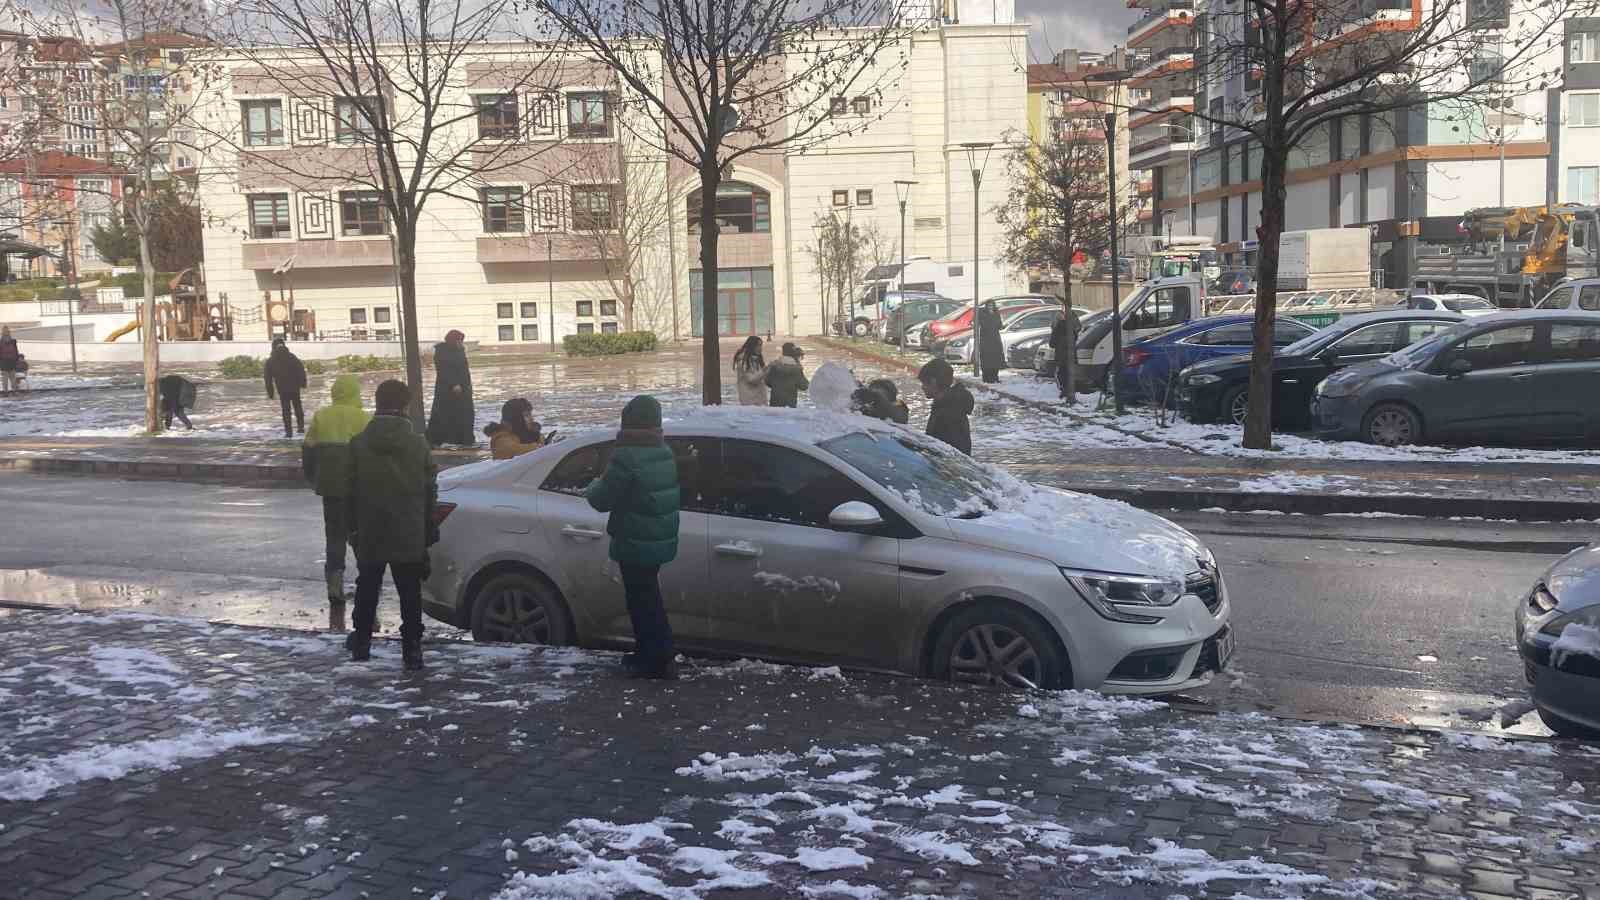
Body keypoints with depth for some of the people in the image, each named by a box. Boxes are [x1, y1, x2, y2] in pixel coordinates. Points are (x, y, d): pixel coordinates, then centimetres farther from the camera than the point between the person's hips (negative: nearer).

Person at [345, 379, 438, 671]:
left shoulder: (358, 443, -4)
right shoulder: (418, 443, -6)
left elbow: (349, 491, 0)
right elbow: (430, 492, -1)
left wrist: (352, 527, 9)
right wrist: (430, 531, 8)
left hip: (369, 535, 1)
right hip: (410, 535, -1)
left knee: (367, 588, 18)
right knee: (410, 593, 4)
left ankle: (362, 642, 27)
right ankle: (411, 650, 3)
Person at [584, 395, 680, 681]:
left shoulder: (626, 456, -20)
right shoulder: (665, 454, 8)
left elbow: (603, 499, -16)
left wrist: (591, 489, 7)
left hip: (635, 545, -9)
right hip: (660, 542, 9)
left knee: (644, 603, -1)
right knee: (648, 599, 20)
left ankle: (660, 661, 2)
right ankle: (647, 653, 29)